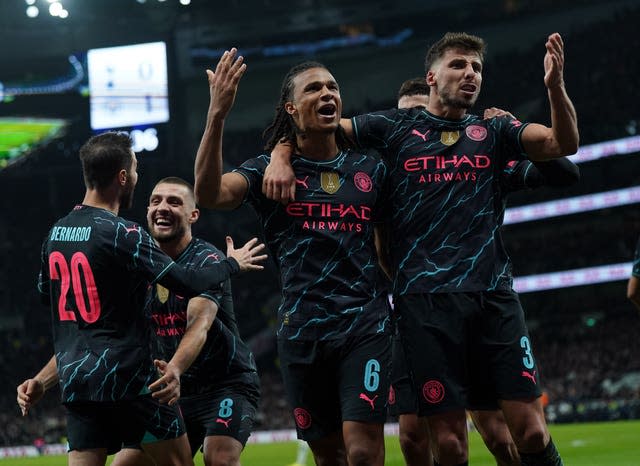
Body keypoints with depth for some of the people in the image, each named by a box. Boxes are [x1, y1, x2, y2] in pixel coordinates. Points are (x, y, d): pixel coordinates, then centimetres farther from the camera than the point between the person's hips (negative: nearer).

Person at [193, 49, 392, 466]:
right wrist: (217, 115, -26)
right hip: (301, 331, 1)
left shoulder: (370, 170, 9)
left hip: (365, 325, 0)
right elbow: (209, 192, -16)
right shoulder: (268, 171, 4)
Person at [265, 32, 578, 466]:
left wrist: (555, 85, -18)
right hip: (425, 299, -1)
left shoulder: (493, 131, 12)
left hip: (494, 294, 1)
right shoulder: (393, 127, 10)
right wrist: (281, 156, -7)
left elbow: (563, 143, -2)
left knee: (531, 431, -6)